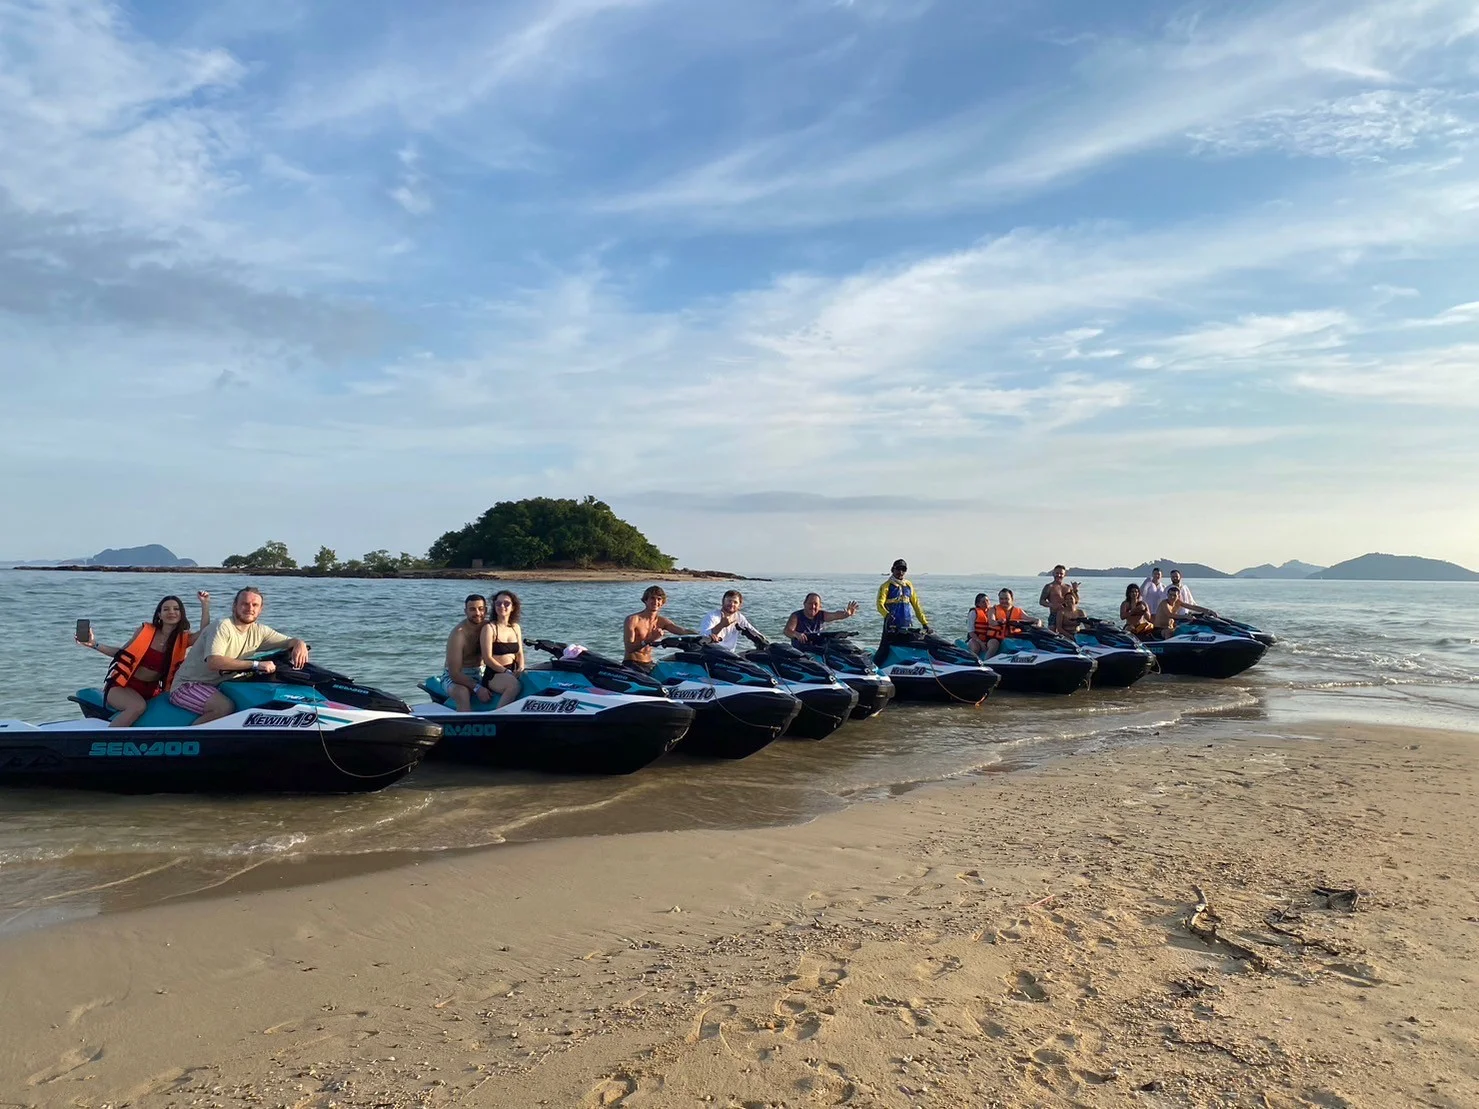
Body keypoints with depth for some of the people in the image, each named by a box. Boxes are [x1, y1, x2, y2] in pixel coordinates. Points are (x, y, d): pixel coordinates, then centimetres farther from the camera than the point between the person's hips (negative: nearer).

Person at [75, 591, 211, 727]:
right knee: (138, 706, -34)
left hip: (151, 691, 3)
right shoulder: (146, 630, 0)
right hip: (123, 685, -2)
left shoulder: (182, 639, 1)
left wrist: (205, 605, -21)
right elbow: (123, 652, 11)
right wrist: (95, 644, 0)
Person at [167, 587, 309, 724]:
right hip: (188, 685, -7)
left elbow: (289, 641, 8)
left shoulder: (259, 630, 4)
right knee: (225, 707, -34)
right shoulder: (222, 627, -17)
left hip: (219, 687, 7)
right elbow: (213, 662, -31)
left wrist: (300, 644, -18)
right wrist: (256, 664, -37)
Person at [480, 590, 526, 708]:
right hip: (494, 675, -6)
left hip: (514, 673, 6)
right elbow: (487, 658, -9)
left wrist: (520, 669, -4)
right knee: (514, 684, -37)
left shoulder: (516, 628, 17)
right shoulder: (489, 628, -2)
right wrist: (507, 672, -17)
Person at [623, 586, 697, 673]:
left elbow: (683, 631, -5)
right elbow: (629, 648, -19)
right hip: (631, 663, -6)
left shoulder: (661, 621, 8)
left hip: (649, 664, 6)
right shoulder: (632, 620, -8)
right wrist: (650, 639, -33)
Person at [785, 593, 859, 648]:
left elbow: (836, 615, -12)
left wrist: (848, 613, -35)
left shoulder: (821, 615, 4)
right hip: (799, 651, -4)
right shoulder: (796, 616, -9)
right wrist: (796, 634, -46)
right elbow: (787, 631, -22)